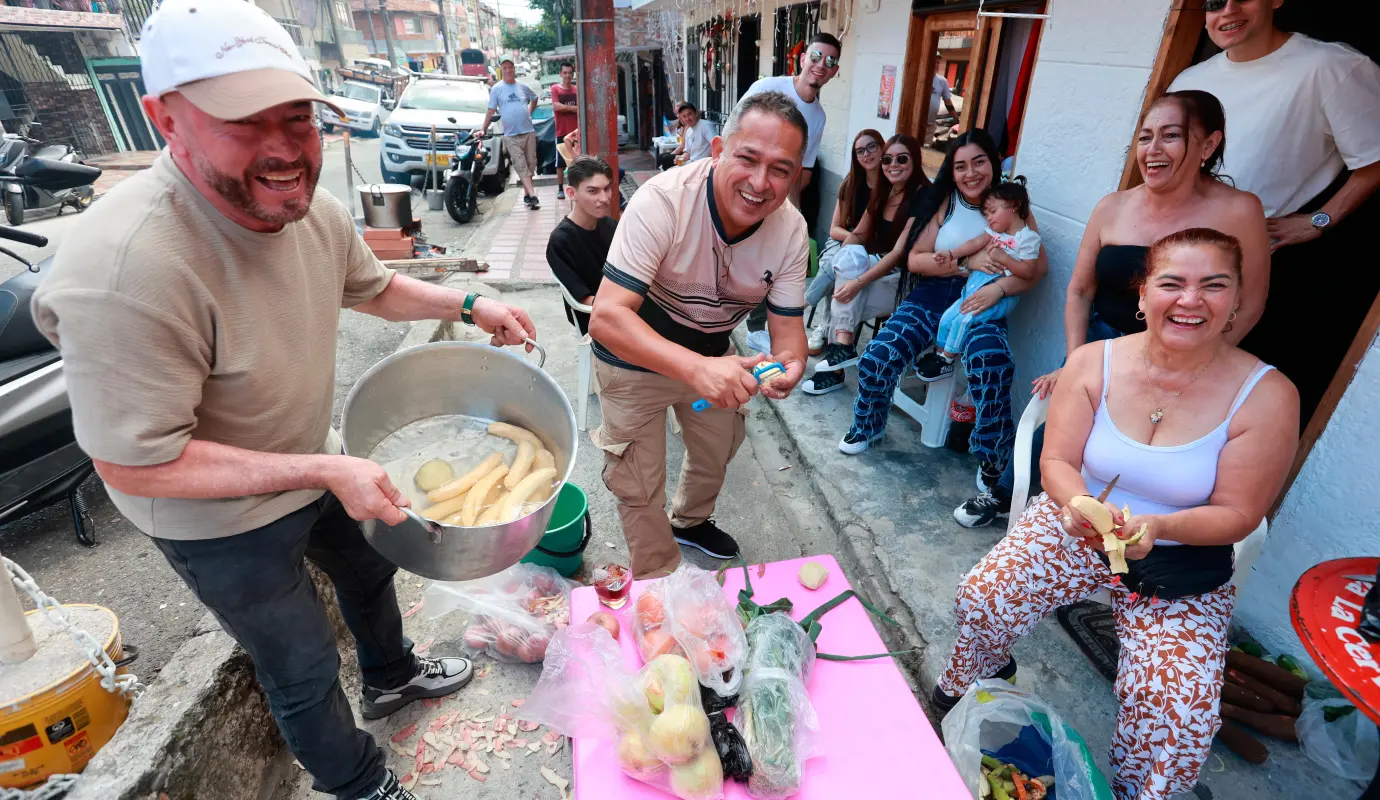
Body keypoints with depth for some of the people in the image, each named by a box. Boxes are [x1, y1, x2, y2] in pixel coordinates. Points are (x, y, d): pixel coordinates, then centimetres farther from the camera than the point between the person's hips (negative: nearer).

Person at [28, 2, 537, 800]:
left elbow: (373, 286, 7)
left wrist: (469, 304, -4)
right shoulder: (129, 272, -38)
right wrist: (324, 473, -32)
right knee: (305, 673, 13)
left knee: (369, 570, 30)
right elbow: (135, 465, -30)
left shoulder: (314, 209, -14)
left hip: (313, 463, 7)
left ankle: (393, 675, 63)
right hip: (222, 520, -7)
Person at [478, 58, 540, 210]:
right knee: (521, 167, -11)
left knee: (531, 163, 5)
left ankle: (526, 193, 17)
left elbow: (534, 99, 28)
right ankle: (532, 196, -18)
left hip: (529, 131, 3)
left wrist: (529, 112, 14)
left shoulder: (523, 86, 9)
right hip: (511, 135, -3)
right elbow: (491, 110, 2)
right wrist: (483, 129, -3)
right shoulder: (497, 88, 2)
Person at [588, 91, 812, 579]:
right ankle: (659, 586, 33)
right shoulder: (662, 200, -34)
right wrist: (696, 368, -56)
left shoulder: (791, 231, -18)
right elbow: (607, 317, -41)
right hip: (636, 360, -5)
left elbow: (787, 323, -12)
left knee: (717, 454, 25)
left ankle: (690, 521, 58)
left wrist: (790, 363, -38)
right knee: (641, 488, 4)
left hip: (713, 354, 5)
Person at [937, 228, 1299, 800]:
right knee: (981, 597, -18)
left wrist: (1158, 527, -30)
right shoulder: (1094, 363, -12)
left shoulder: (1267, 397, -15)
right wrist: (1079, 503, -31)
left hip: (1181, 565, 0)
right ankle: (971, 684, 20)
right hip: (1077, 529, 1)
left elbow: (1237, 514, -10)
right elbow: (1056, 461, -8)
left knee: (1181, 710, -19)